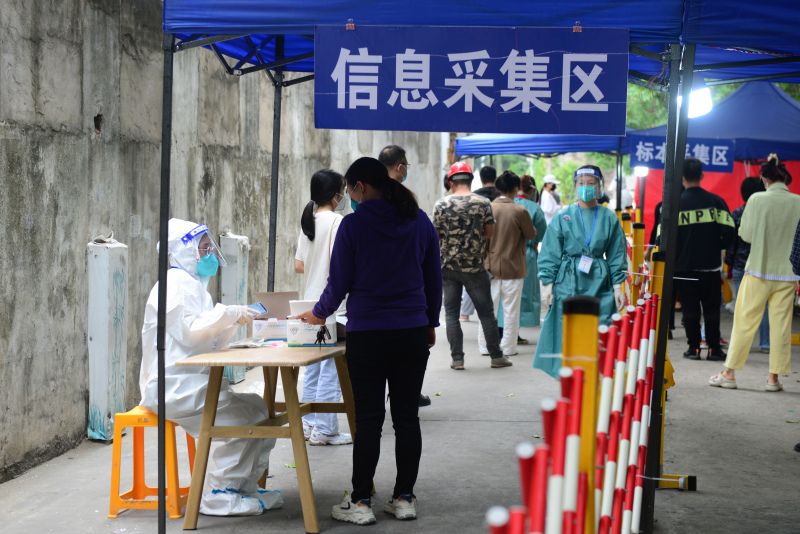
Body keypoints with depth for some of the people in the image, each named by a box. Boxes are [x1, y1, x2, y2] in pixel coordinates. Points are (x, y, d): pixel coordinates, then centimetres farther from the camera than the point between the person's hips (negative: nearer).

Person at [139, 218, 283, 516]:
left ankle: (243, 488, 9)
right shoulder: (175, 284, -10)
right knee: (237, 417, -22)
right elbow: (189, 331, -23)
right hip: (174, 386, -10)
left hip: (194, 382, 10)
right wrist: (228, 314, -18)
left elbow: (211, 340, 19)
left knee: (257, 410, 1)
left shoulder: (193, 284, 21)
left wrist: (235, 321, 5)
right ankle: (218, 497, -12)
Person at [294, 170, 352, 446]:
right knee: (332, 367, -2)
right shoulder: (337, 221, -13)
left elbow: (299, 265, 11)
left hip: (311, 302, 8)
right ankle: (324, 429, 1)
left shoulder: (307, 221, 9)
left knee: (313, 366, 15)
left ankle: (309, 424, 21)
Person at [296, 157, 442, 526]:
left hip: (367, 333, -4)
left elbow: (339, 282, -2)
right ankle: (404, 499, 14)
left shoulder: (354, 225, -8)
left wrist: (318, 314, 15)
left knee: (368, 419, 0)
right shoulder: (420, 221, 5)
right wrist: (431, 322, 22)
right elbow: (434, 278, 11)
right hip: (413, 332, 4)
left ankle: (360, 503, 5)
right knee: (407, 416, 8)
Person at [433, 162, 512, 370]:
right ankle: (496, 356, 14)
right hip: (475, 266, 0)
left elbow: (435, 235, 1)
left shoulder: (441, 204, -5)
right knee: (486, 312, 8)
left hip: (448, 265, 0)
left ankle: (457, 359, 5)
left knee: (451, 312, 7)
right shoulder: (483, 203, -5)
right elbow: (490, 232, 1)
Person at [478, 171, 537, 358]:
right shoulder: (519, 211, -15)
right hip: (512, 267, -3)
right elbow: (531, 234, -3)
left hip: (490, 266, 3)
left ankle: (485, 346, 15)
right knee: (511, 310, 7)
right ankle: (508, 347, 10)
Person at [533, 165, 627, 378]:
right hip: (568, 283, -1)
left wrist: (618, 286, 3)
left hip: (599, 285, 1)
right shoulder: (563, 217, 3)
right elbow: (549, 253, 3)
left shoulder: (609, 218, 6)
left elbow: (617, 255, 9)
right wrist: (547, 284, -3)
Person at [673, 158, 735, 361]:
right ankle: (714, 348, 10)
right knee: (712, 308, 10)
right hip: (711, 266, 1)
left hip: (684, 266, -1)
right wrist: (717, 248, 13)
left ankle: (694, 347, 8)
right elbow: (729, 232, -5)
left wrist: (675, 254, 11)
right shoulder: (716, 201, -2)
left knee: (690, 309, 7)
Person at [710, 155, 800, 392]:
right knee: (780, 325, 6)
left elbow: (745, 234, -3)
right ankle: (774, 377, 8)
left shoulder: (757, 199, -9)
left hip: (758, 270, -1)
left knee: (745, 322, 6)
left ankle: (729, 373, 10)